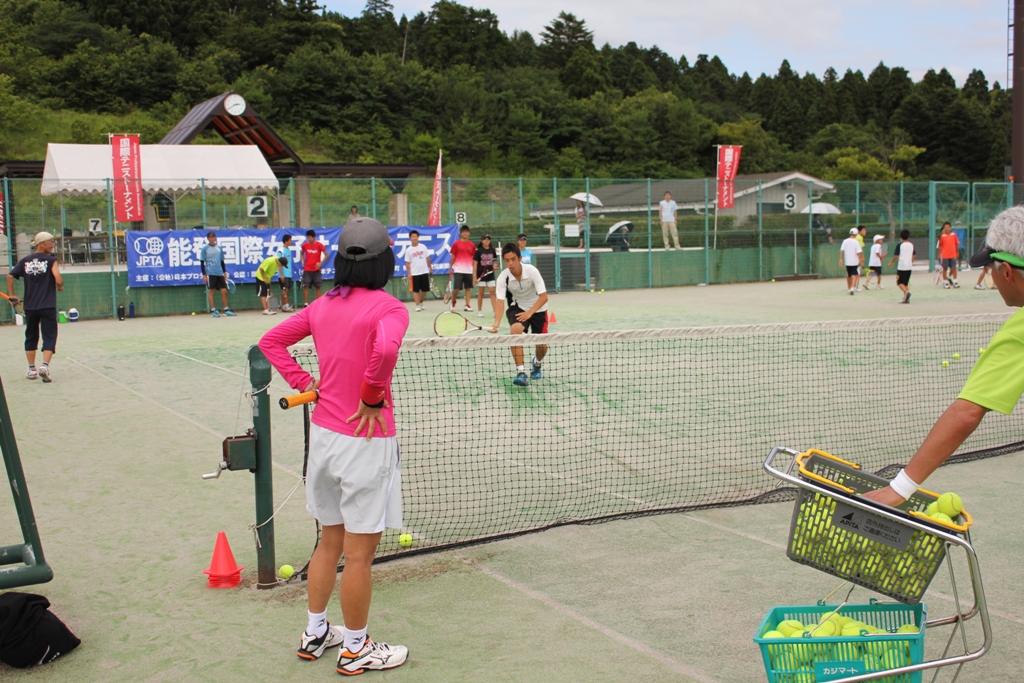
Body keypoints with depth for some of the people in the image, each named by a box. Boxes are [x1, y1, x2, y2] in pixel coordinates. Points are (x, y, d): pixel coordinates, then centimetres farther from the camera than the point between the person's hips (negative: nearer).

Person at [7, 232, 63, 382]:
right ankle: (45, 366, -19)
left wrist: (12, 295, 11)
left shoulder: (25, 261, 7)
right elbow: (58, 280, -15)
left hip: (29, 306, 4)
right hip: (48, 306, -4)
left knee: (31, 337, 16)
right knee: (49, 337, -2)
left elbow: (10, 276, 2)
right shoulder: (51, 260, -6)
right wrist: (60, 287, 7)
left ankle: (32, 369, 19)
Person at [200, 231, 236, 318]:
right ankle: (213, 311, 3)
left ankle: (226, 310, 10)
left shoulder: (219, 248, 13)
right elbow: (202, 262, -2)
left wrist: (225, 272, 13)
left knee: (224, 291, 3)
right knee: (211, 291, -2)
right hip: (210, 274, -4)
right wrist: (204, 274, -8)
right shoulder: (205, 248, -1)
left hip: (220, 273, 4)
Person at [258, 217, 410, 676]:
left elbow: (271, 341, 12)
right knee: (360, 553, 6)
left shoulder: (322, 306, 6)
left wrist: (303, 382, 7)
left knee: (330, 541, 22)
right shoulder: (388, 307, -15)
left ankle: (315, 633, 35)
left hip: (323, 432, 7)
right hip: (365, 438, -7)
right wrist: (374, 398, -20)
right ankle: (355, 650, 20)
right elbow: (386, 349, -34)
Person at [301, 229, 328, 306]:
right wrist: (303, 261, 4)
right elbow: (302, 254, 20)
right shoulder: (305, 245, 2)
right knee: (306, 286, -5)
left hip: (316, 269, -1)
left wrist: (320, 263, -13)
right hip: (307, 269, 1)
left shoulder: (319, 245, -6)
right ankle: (306, 303, -3)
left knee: (317, 287, 4)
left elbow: (326, 255, -1)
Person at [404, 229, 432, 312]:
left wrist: (430, 268, 10)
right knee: (415, 290, -1)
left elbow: (427, 258, 10)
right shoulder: (408, 250, -2)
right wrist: (409, 273, -8)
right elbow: (407, 263, -1)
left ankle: (420, 302, 29)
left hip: (424, 272, 2)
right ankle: (417, 305, 5)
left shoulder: (423, 247, 3)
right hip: (414, 273, -2)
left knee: (425, 289, 7)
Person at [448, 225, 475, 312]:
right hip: (458, 269, -3)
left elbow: (474, 259, 10)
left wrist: (475, 271, 7)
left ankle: (467, 305, 10)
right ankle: (453, 301, 20)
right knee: (456, 288, -6)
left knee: (468, 287, 4)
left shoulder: (472, 245, 6)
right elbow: (453, 257, 5)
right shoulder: (456, 243, 0)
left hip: (469, 270, 3)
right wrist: (451, 268, 3)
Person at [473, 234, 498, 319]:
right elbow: (475, 264, -4)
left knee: (492, 292, -1)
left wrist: (494, 267, -7)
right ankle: (479, 311, 16)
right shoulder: (479, 251, -4)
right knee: (481, 293, 5)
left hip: (490, 274, 2)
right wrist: (475, 276, -9)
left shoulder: (492, 250, 5)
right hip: (481, 274, -2)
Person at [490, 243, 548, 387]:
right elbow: (500, 301, -27)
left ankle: (537, 363, 35)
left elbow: (543, 296, -25)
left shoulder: (532, 271, -25)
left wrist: (530, 313, -37)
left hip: (537, 308, 0)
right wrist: (497, 323, -43)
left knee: (542, 345, -5)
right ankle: (521, 373, -28)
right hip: (518, 307, 0)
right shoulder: (503, 277, -21)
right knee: (515, 329, -32)